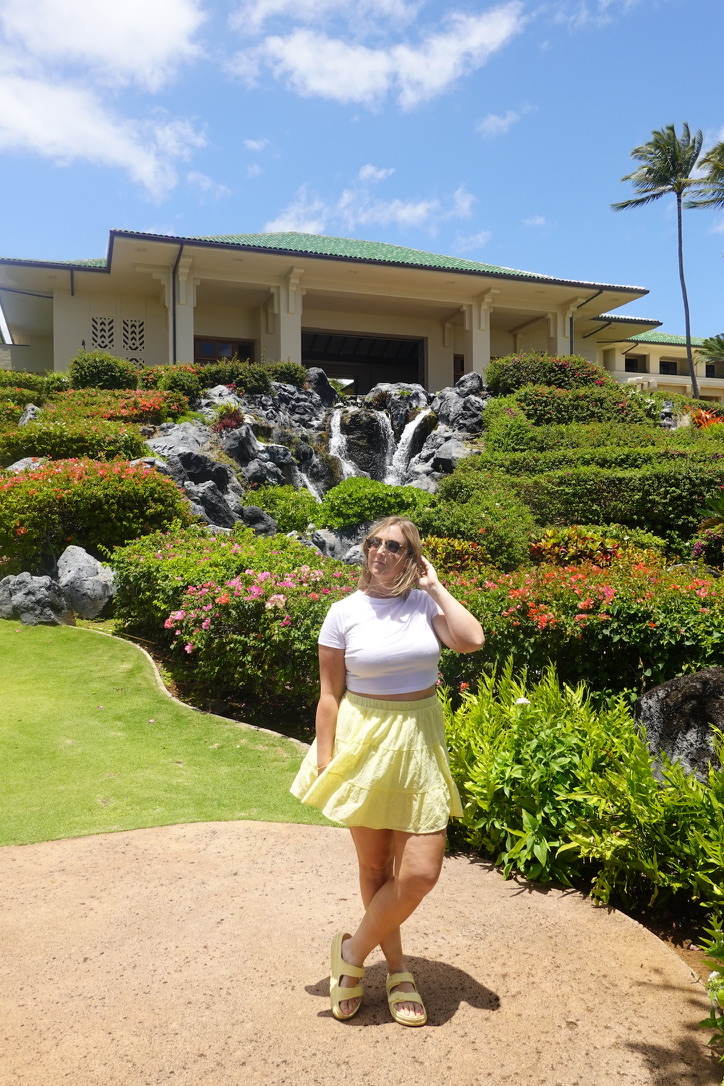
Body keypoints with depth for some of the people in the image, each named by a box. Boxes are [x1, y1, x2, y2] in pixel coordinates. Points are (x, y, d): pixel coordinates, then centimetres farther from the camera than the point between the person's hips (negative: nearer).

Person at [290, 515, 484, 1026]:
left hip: (418, 745, 2)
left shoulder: (425, 604, 0)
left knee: (421, 872, -3)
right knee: (375, 866, 11)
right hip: (363, 745, -1)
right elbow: (330, 693, -3)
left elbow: (471, 640, -18)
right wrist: (325, 765, -5)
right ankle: (397, 969, 34)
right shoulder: (345, 612, -4)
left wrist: (434, 585, -9)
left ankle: (353, 951, 21)